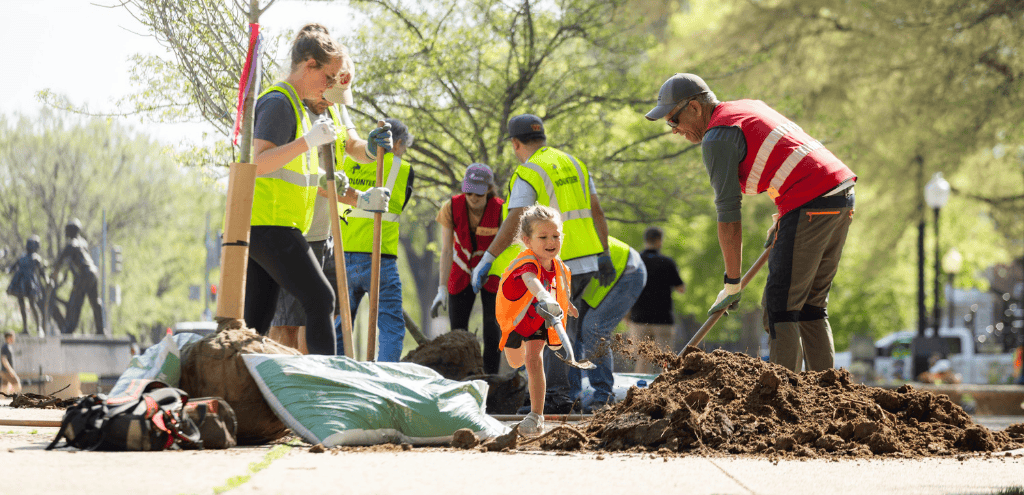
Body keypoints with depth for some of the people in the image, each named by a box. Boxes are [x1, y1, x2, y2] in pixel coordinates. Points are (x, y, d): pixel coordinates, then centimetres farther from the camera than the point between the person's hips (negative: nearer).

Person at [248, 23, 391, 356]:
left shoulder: (295, 104, 23)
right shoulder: (279, 102, -9)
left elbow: (305, 178, 28)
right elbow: (258, 163, -22)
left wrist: (358, 199, 26)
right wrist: (308, 141, -31)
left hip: (259, 228, 10)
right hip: (270, 226, -10)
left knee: (255, 322, 5)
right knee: (319, 300, -11)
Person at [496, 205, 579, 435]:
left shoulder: (559, 268, -24)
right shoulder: (527, 264, -43)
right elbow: (531, 281, -69)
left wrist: (567, 305, 22)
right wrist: (545, 299, -91)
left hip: (540, 319, 1)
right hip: (516, 317, -1)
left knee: (534, 358, -21)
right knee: (515, 362, 24)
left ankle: (537, 415, -11)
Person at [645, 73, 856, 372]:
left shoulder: (717, 137, -6)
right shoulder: (750, 107, 21)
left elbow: (728, 216, -8)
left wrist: (732, 283, -4)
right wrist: (780, 220, 30)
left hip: (811, 206, -9)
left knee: (780, 306, -6)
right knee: (811, 306, 13)